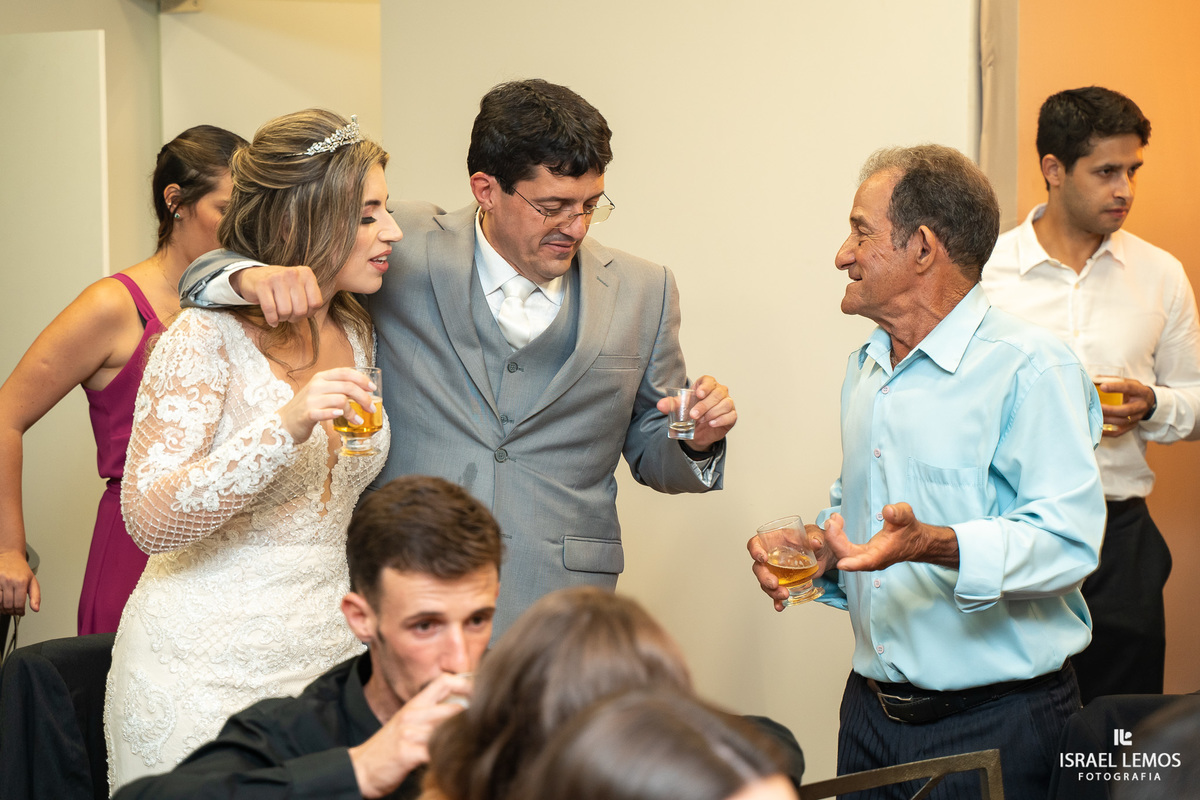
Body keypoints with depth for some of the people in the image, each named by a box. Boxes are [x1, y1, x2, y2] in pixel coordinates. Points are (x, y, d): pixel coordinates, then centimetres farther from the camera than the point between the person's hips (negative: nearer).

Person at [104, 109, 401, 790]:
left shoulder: (355, 333, 9)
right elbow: (149, 518, -21)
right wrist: (284, 427, -30)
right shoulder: (206, 340, -12)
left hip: (329, 653, 6)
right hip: (209, 674, -6)